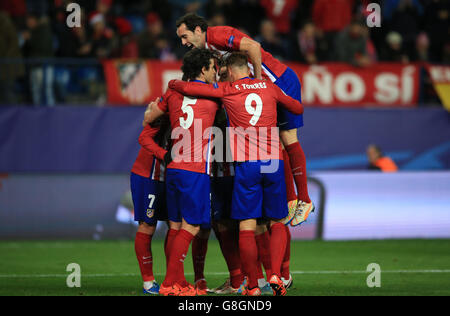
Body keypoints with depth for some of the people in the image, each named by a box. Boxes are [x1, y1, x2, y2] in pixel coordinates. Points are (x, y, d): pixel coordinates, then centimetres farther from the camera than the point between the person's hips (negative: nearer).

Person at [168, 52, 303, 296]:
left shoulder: (226, 90, 4)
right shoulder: (270, 88, 13)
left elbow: (185, 87, 1)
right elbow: (298, 109, 28)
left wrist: (174, 83, 24)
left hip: (246, 165, -3)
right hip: (274, 162, 3)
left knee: (246, 227, 2)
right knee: (277, 223, 13)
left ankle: (253, 285, 0)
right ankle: (276, 274, -5)